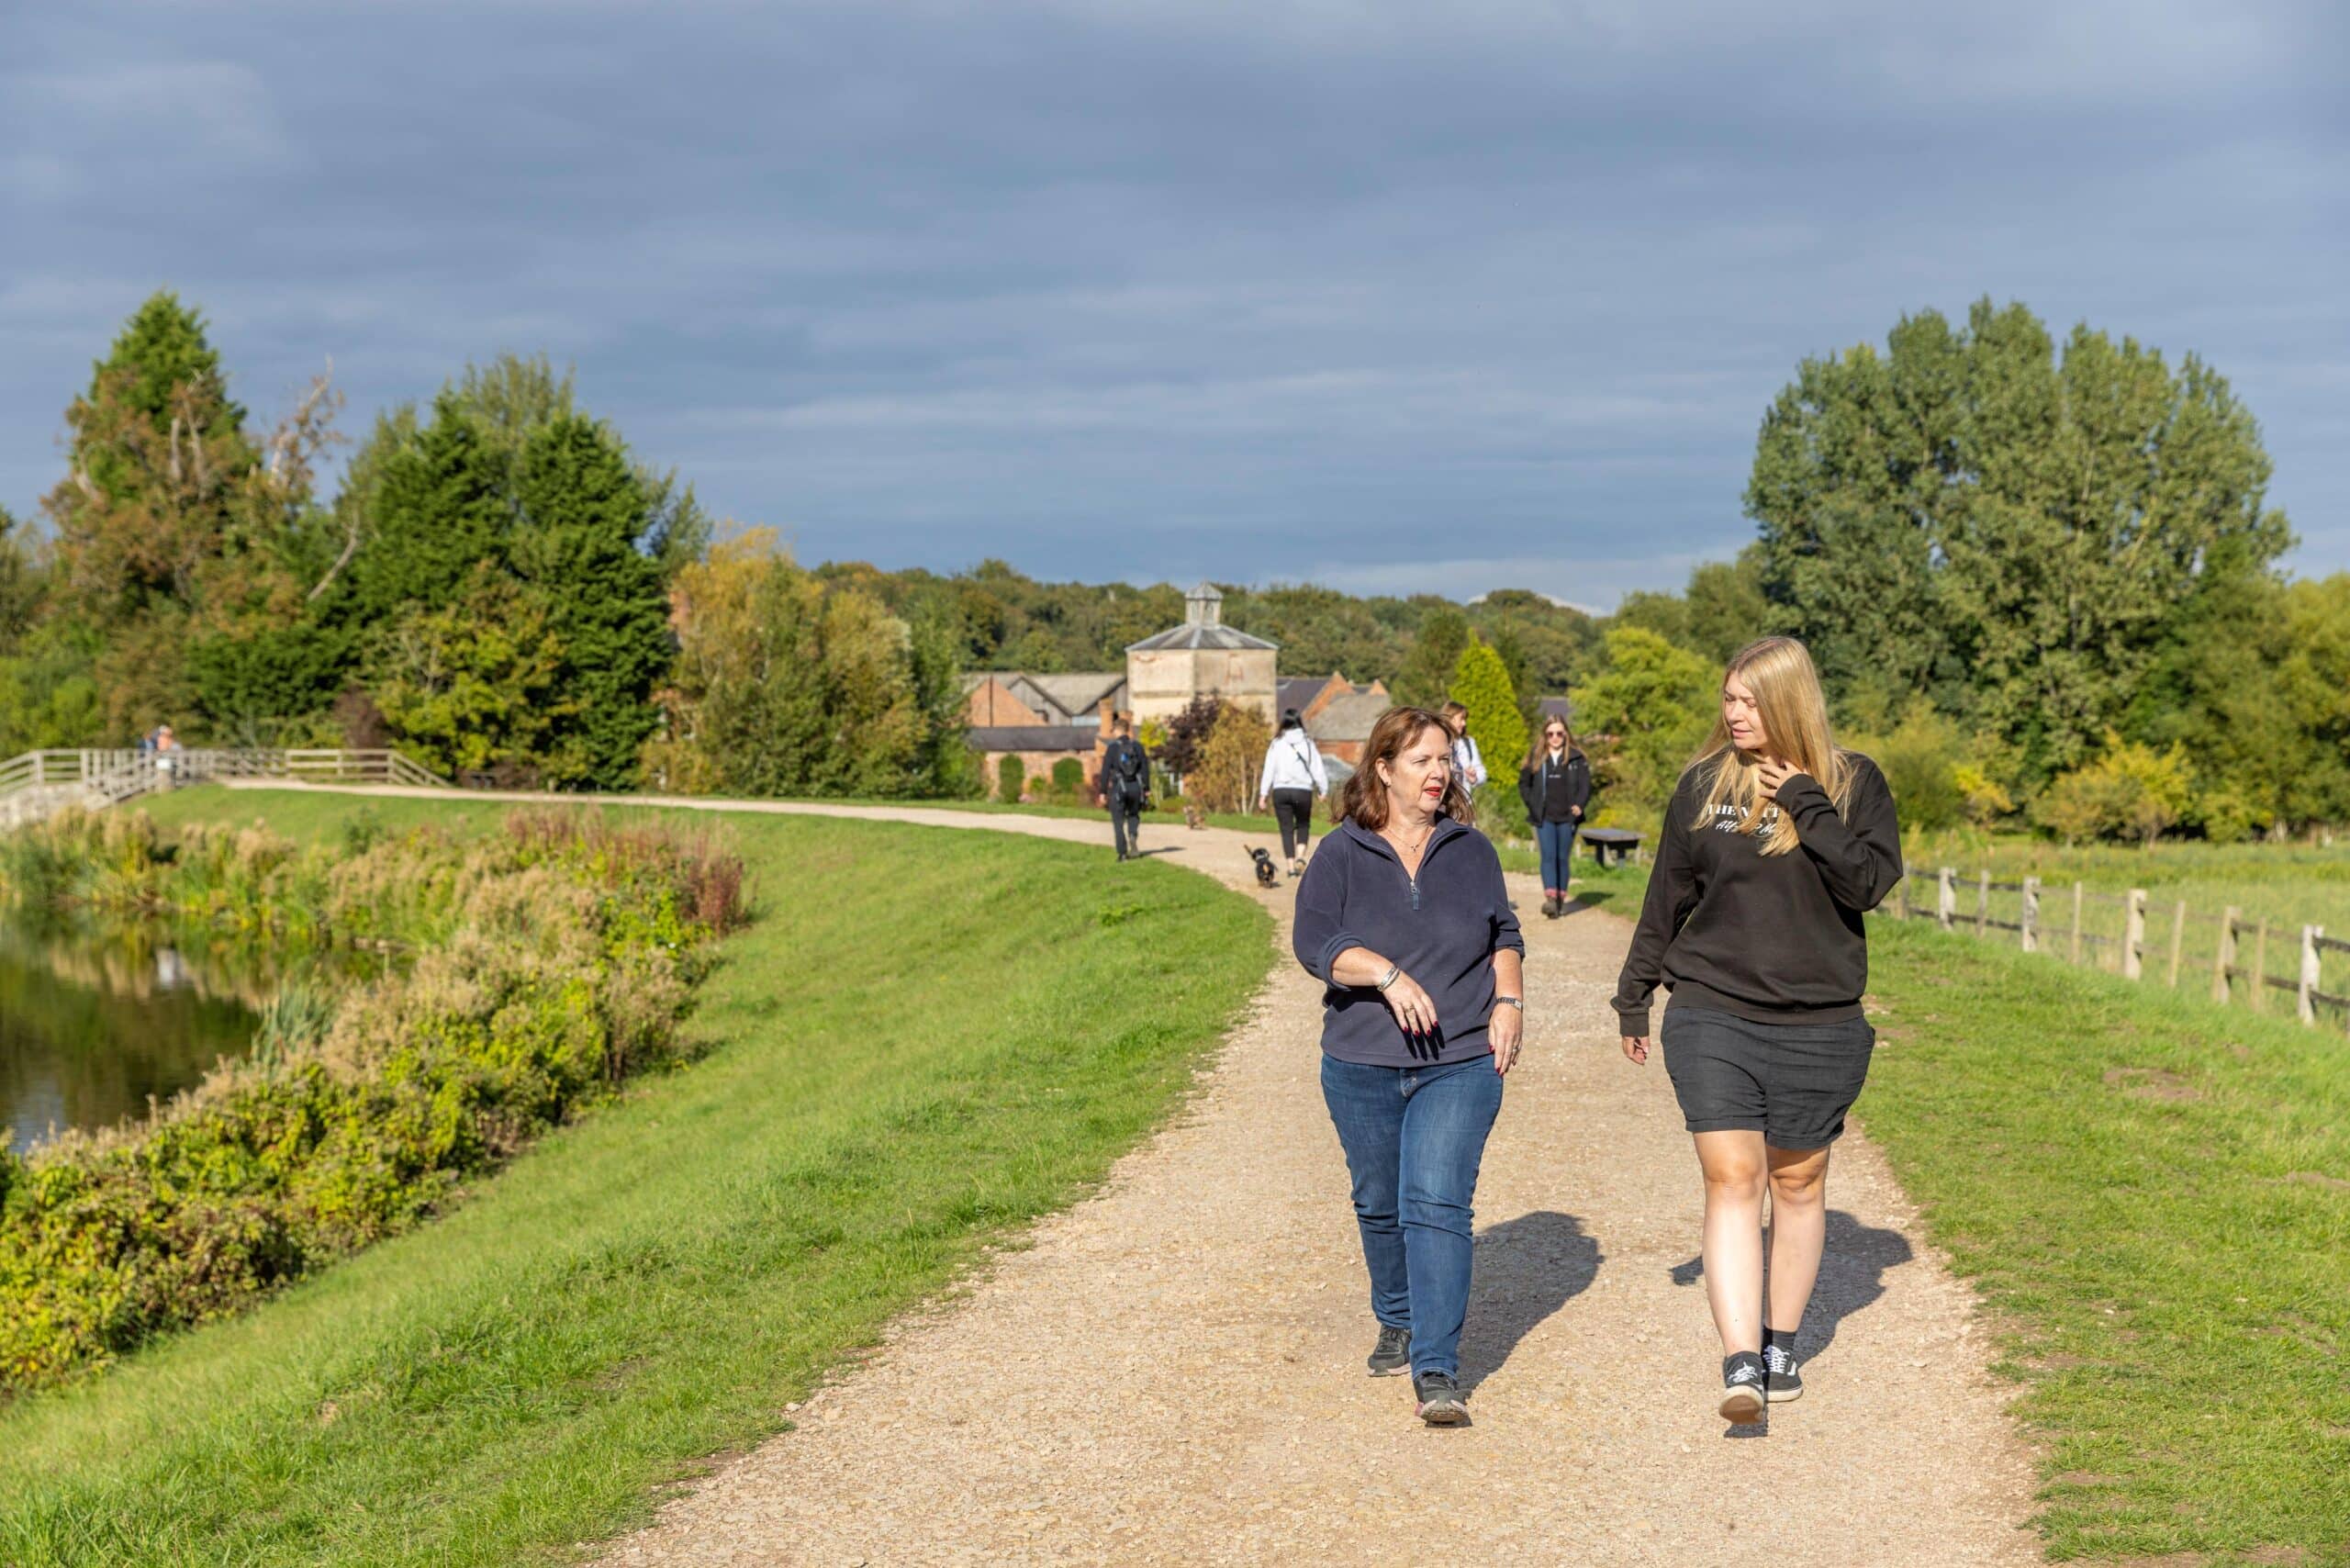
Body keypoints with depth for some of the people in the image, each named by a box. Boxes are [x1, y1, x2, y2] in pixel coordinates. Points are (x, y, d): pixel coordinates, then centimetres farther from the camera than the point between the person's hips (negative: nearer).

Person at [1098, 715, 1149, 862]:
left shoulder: (1112, 747, -7)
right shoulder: (1137, 746, 3)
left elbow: (1106, 770, -8)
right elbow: (1145, 767, 3)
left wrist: (1102, 791, -3)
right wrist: (1146, 788, 9)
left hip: (1117, 788, -3)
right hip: (1135, 787, 3)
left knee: (1118, 821, 7)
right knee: (1133, 815, 24)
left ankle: (1123, 853, 5)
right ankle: (1133, 836, -5)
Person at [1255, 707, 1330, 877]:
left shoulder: (1277, 743, 0)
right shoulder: (1307, 742, 1)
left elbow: (1269, 770, -1)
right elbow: (1317, 768, -1)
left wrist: (1263, 795, 0)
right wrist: (1324, 790, 4)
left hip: (1281, 791, 0)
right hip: (1303, 790, 0)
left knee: (1286, 829, 8)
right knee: (1303, 825, 18)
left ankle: (1291, 866, 4)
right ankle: (1300, 857, -3)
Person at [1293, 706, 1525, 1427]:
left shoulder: (1471, 850, 6)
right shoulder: (1341, 855, -1)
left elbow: (1504, 933, 17)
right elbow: (1313, 942, -11)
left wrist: (1509, 1000, 1)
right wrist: (1387, 974, -24)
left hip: (1460, 1065, -1)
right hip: (1362, 1068, 1)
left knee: (1436, 1204, -14)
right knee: (1380, 1206, 14)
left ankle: (1437, 1369, -16)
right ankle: (1398, 1323, 39)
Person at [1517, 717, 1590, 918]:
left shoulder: (1577, 759, 4)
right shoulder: (1536, 758, 6)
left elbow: (1585, 785, 2)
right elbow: (1523, 783, 13)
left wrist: (1579, 805, -15)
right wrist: (1532, 804, 0)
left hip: (1567, 818, 1)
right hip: (1544, 818, 0)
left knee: (1563, 858, 6)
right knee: (1548, 856, -12)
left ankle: (1561, 900, 14)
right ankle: (1550, 899, -23)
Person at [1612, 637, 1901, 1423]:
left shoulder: (1853, 783, 1)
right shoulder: (1703, 783, 4)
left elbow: (1870, 882, -12)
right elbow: (1667, 897, 12)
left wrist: (1805, 804, -15)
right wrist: (1635, 997, 15)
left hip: (1818, 1025, 0)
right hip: (1711, 1014, 0)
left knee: (1798, 1183, 11)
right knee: (1731, 1178, -11)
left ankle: (1781, 1343, 26)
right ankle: (1740, 1362, -16)